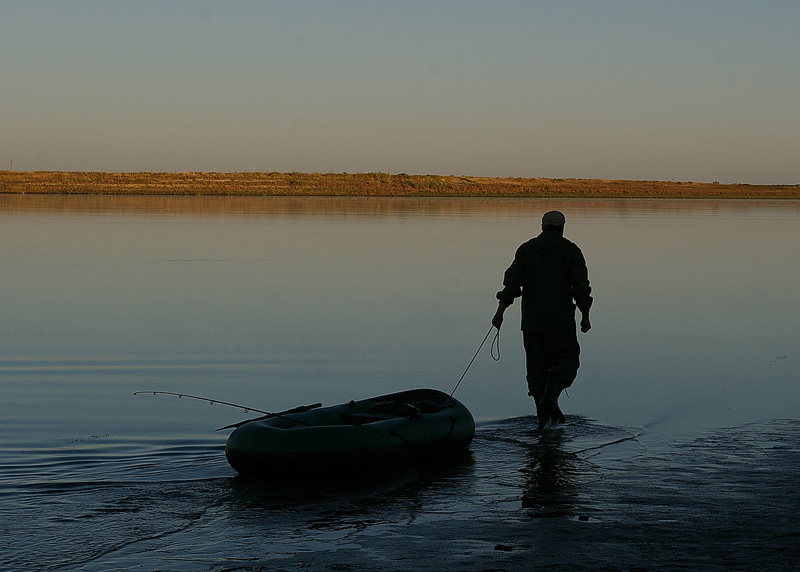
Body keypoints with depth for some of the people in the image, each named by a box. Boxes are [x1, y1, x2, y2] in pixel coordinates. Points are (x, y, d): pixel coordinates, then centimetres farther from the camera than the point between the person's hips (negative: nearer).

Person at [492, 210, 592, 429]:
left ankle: (544, 416, 8)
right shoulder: (571, 250, 2)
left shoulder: (527, 249, 7)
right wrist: (585, 316, 2)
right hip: (561, 320, -2)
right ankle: (550, 396, -18)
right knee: (566, 360, 7)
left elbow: (512, 281, -1)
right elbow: (581, 286, -4)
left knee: (536, 364, 9)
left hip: (531, 320, 2)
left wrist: (500, 310, -2)